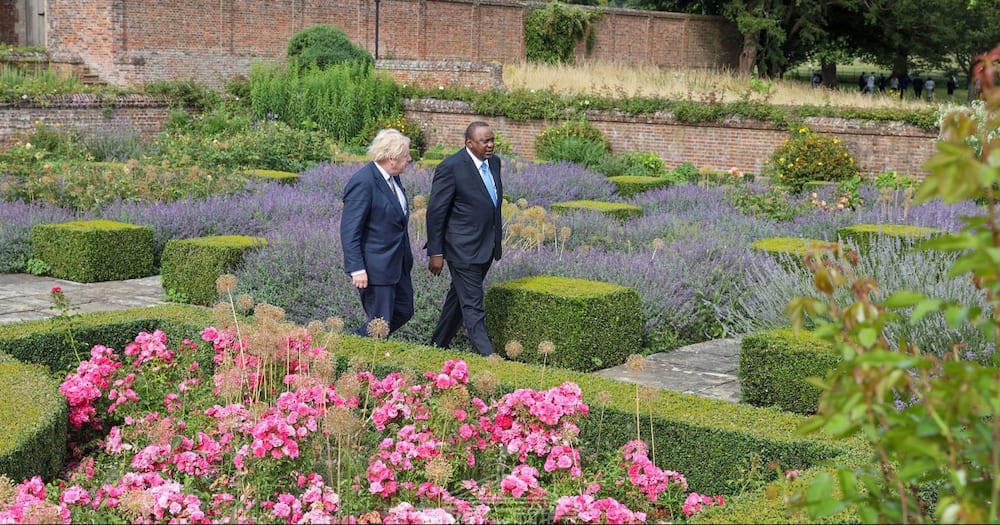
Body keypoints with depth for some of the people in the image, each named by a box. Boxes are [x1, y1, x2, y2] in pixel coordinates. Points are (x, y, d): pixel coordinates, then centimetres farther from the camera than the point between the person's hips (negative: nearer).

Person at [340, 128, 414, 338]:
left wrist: (406, 255, 25)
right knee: (380, 325, -3)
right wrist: (357, 269, -24)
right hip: (375, 267, -10)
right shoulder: (363, 183, -22)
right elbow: (349, 230, -22)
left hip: (398, 263, 10)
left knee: (404, 311, 17)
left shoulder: (392, 177, 6)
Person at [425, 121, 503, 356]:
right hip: (463, 248, -8)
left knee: (459, 297, 19)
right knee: (472, 306, -7)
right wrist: (435, 253, -13)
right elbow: (436, 211, -13)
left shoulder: (494, 162, 7)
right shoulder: (451, 167, -16)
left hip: (487, 247, 8)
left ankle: (439, 346, 34)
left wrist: (497, 240, 20)